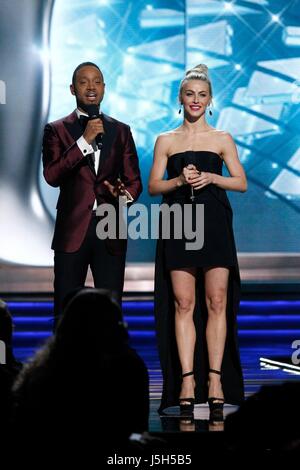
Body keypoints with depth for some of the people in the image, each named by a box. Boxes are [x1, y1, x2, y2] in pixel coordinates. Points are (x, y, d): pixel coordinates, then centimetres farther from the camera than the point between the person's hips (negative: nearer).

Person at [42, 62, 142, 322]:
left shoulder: (121, 131, 12)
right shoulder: (57, 130, 4)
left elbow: (134, 180, 11)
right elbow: (52, 175, -10)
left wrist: (125, 194, -12)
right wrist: (85, 140, -15)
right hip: (72, 230, -2)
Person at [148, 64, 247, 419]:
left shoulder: (222, 139, 10)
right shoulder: (166, 141, 11)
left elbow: (241, 183, 7)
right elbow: (153, 186, 8)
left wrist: (211, 178, -9)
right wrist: (179, 181, -10)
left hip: (214, 225, 0)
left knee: (216, 303, -4)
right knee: (183, 303, -4)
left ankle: (215, 379, -2)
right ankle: (187, 380, -4)